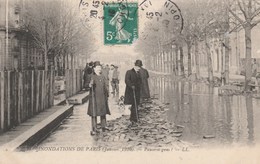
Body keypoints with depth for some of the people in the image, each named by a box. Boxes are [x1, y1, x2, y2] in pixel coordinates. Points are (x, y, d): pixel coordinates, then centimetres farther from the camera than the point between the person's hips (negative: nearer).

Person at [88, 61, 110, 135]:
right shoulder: (92, 76, -5)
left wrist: (106, 95, 16)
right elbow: (90, 83, -23)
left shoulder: (102, 77, 13)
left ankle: (104, 126, 28)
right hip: (94, 97, -6)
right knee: (94, 113, -4)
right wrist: (90, 84, -46)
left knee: (103, 112, 13)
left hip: (102, 97, 6)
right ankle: (94, 129, 0)